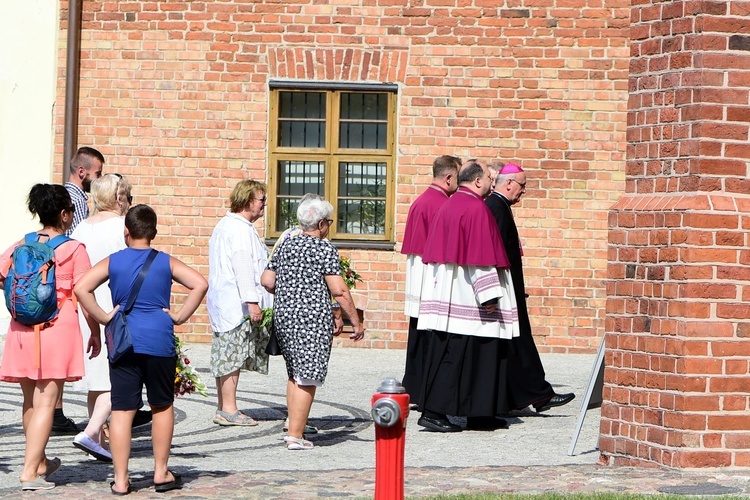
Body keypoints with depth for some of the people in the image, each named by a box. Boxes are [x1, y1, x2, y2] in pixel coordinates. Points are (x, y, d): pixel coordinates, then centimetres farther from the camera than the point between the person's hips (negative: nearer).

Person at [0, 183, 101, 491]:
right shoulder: (73, 249, -6)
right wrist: (96, 332, 2)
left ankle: (40, 462, 32)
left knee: (30, 399, 17)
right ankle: (30, 472, -8)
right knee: (46, 401, -3)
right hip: (58, 327, -5)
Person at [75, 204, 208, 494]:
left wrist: (104, 318, -2)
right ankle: (161, 473, 18)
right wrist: (179, 316, -2)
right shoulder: (166, 263, 3)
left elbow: (81, 288, -8)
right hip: (159, 340, 0)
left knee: (122, 410, 1)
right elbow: (200, 284, -8)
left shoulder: (112, 262, 3)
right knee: (162, 406, 15)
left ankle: (120, 480, 0)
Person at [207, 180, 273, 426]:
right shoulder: (241, 229, -14)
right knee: (233, 356, -8)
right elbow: (242, 267, -21)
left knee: (226, 357, 11)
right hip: (236, 303, -11)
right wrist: (251, 301, -23)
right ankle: (229, 410, -7)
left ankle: (223, 409, 15)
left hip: (222, 302, 11)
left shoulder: (225, 225, 20)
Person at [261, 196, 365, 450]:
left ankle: (295, 426, 21)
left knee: (294, 374, 18)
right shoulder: (324, 248, -9)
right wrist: (356, 322, -7)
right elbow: (339, 290, -13)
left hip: (282, 315, 7)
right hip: (312, 317, -7)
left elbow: (266, 281, 13)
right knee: (307, 378, -5)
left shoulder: (286, 245, 10)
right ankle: (295, 435, -7)